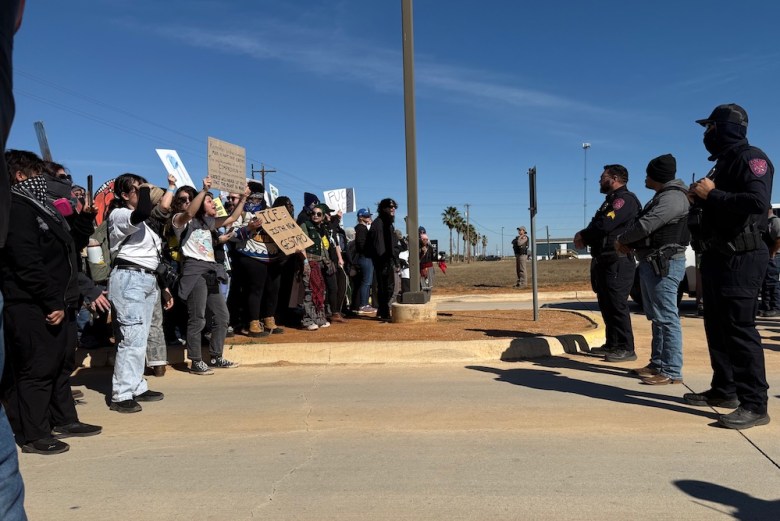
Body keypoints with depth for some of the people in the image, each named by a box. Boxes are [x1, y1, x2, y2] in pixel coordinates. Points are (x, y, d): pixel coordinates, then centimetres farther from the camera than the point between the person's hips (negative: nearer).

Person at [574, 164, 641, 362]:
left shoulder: (625, 199, -11)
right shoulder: (611, 201, 23)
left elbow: (605, 225, -22)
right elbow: (598, 225, 20)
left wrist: (583, 235, -6)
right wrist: (584, 237, -2)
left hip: (618, 262, -10)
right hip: (604, 261, 10)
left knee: (617, 305, -10)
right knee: (606, 305, 13)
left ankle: (625, 349, -5)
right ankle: (612, 344, 21)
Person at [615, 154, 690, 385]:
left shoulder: (673, 197, -15)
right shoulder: (662, 197, 20)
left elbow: (646, 225, -22)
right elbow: (648, 226, 22)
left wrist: (622, 240, -6)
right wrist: (629, 244, 5)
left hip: (664, 264, -11)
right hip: (651, 263, 11)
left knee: (666, 317, -9)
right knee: (656, 317, 14)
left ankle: (672, 371, -6)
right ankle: (658, 363, 23)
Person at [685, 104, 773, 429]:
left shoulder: (749, 158, -10)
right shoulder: (724, 162, 21)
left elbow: (757, 202, -25)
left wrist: (712, 194, -17)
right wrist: (700, 198, 5)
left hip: (740, 258, -10)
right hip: (717, 255, 10)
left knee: (739, 328, -11)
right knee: (717, 326, 14)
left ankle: (754, 405, -6)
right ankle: (723, 390, 24)